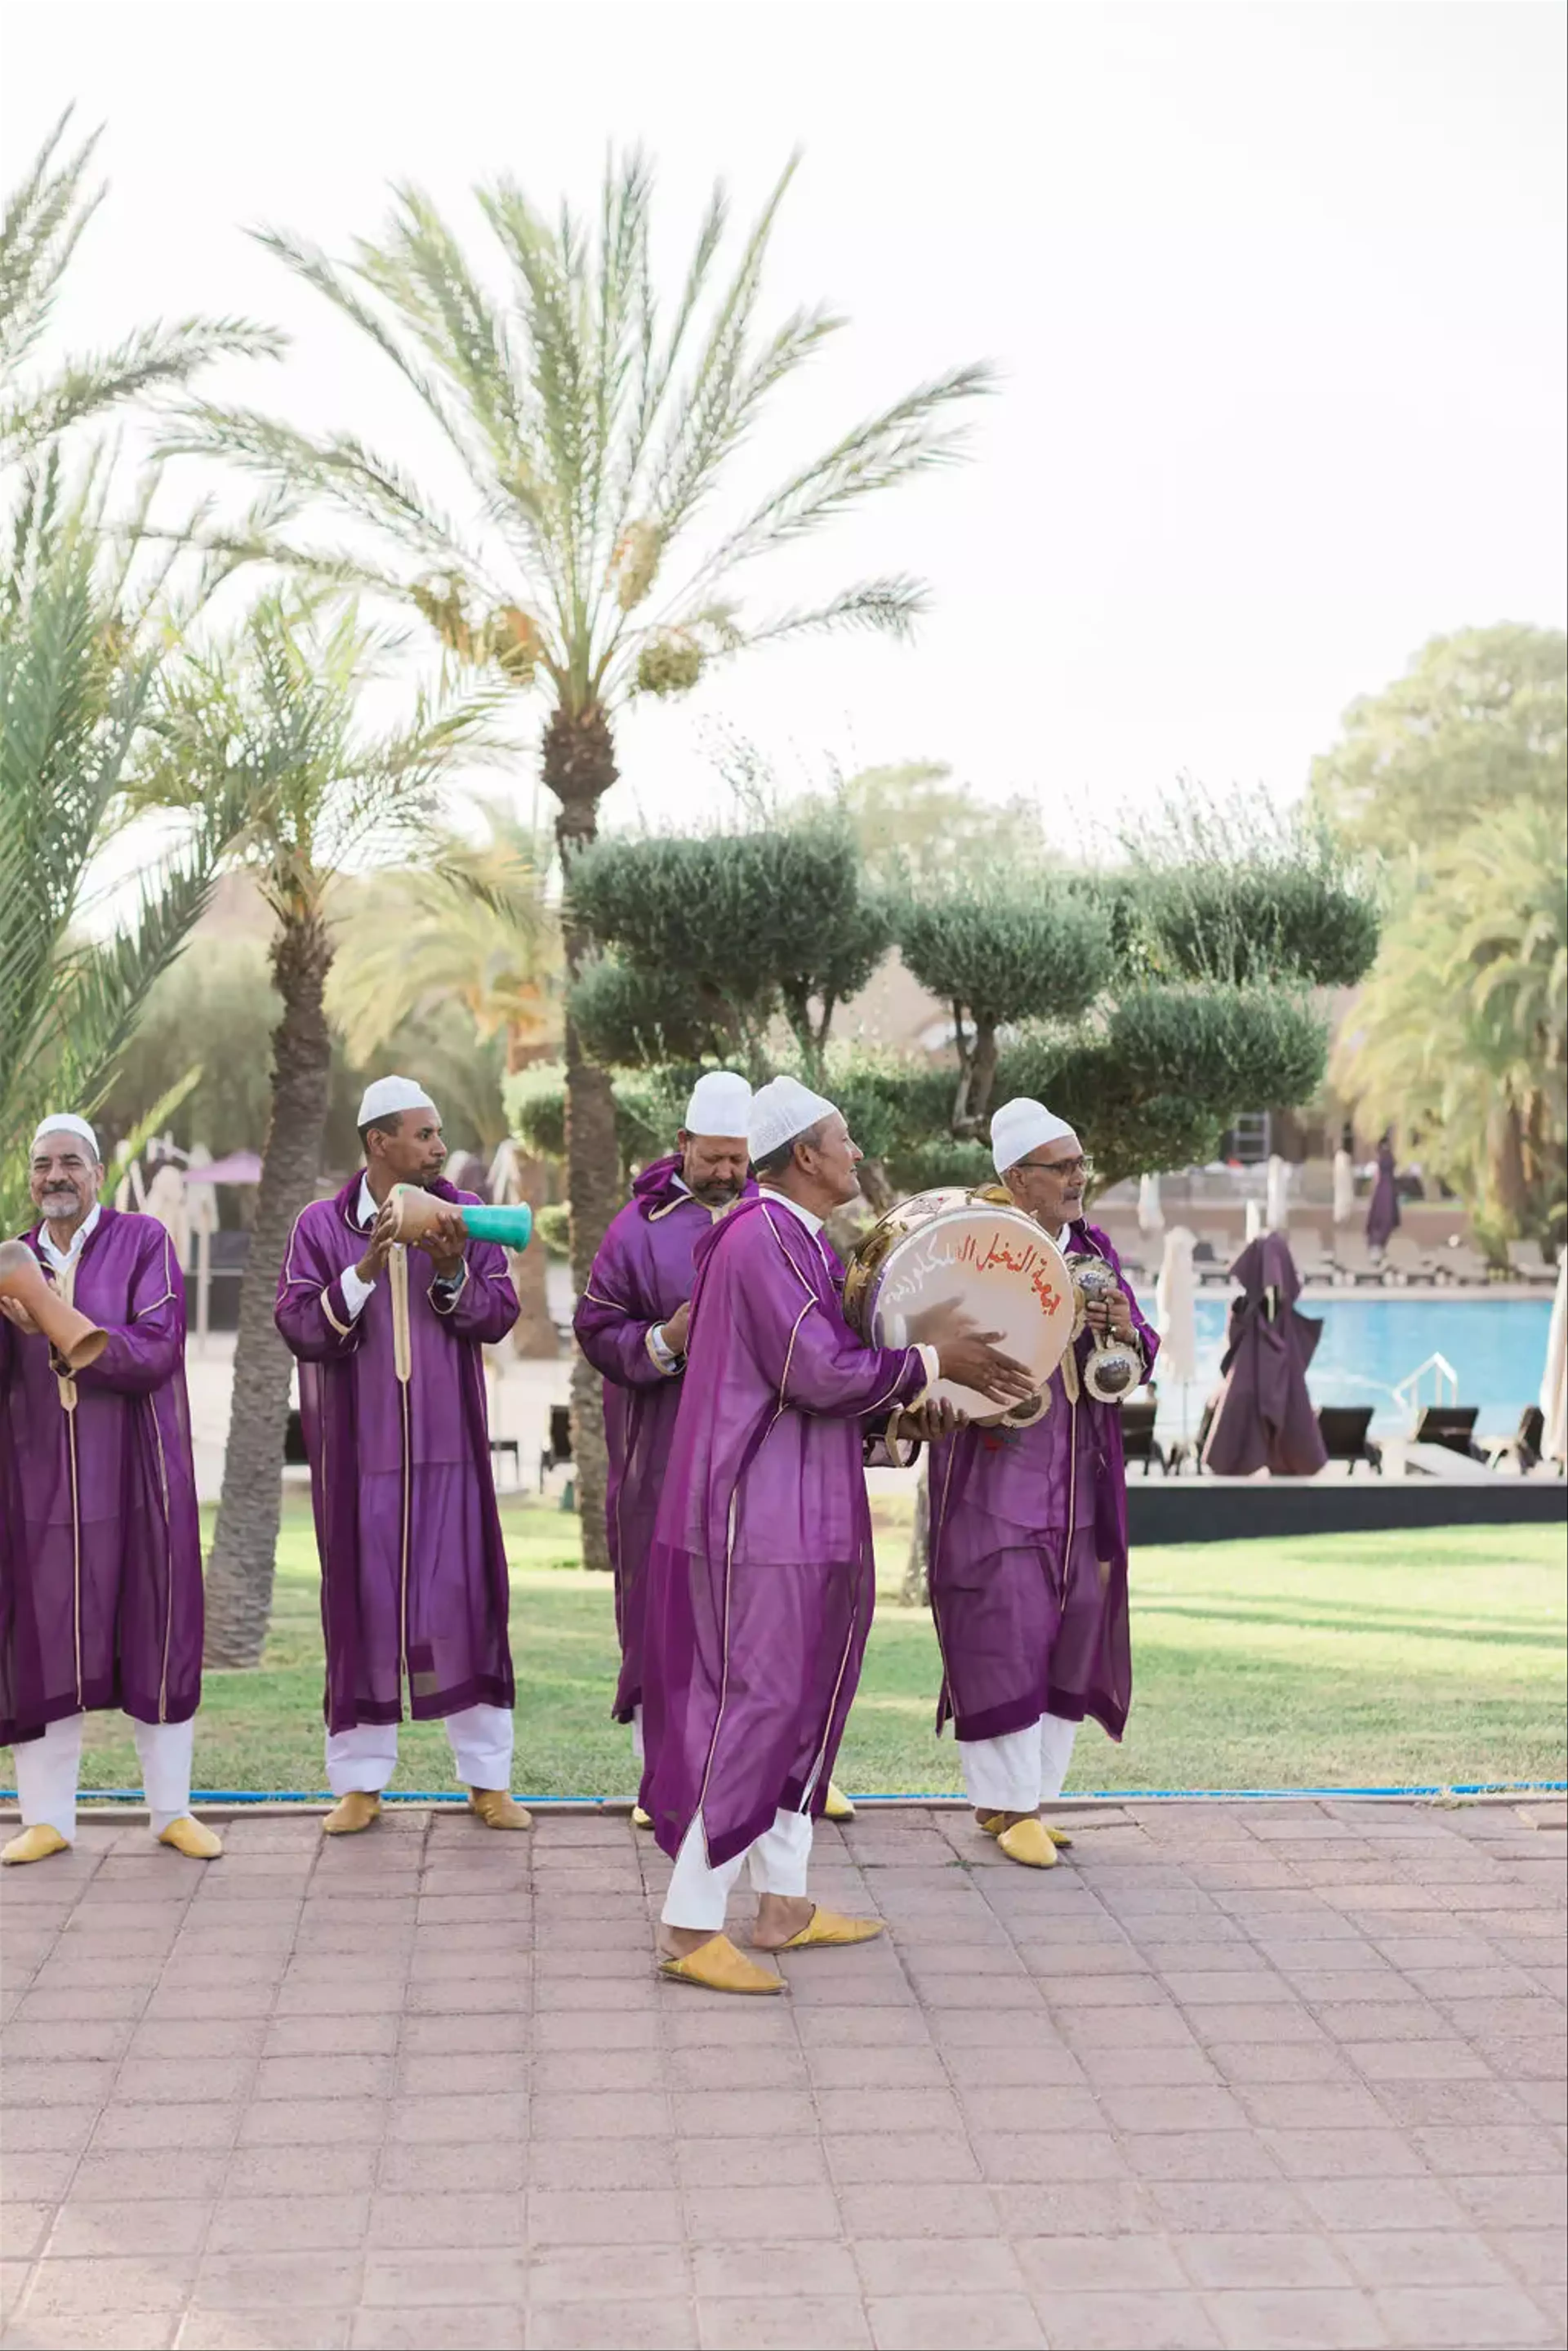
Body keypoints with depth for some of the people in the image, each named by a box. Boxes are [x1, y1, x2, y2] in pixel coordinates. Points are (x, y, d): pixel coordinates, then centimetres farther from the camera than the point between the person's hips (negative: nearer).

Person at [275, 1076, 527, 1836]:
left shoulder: (463, 1215, 3)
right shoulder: (321, 1225, -1)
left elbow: (499, 1315, -2)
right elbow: (299, 1326, -9)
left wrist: (452, 1273, -20)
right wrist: (364, 1272, -21)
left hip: (448, 1448, 1)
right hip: (359, 1450, -1)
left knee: (466, 1598, 2)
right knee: (364, 1603, 4)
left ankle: (488, 1776, 10)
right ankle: (360, 1781, 14)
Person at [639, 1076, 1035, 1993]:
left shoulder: (800, 1240, 16)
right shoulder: (765, 1239, -17)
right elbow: (818, 1372, -22)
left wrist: (912, 1400, 10)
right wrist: (933, 1362, -12)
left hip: (798, 1516, 11)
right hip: (761, 1518, -11)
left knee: (802, 1701, 16)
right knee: (754, 1708, -7)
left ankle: (784, 1903, 25)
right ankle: (691, 1929, -2)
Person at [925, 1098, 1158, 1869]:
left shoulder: (1094, 1249, 9)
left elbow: (1141, 1360, 12)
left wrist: (1129, 1332, -9)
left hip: (1078, 1484, 6)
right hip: (995, 1479, -6)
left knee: (1070, 1639, 9)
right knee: (1003, 1638, -6)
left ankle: (1030, 1795, 21)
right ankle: (1009, 1802, 6)